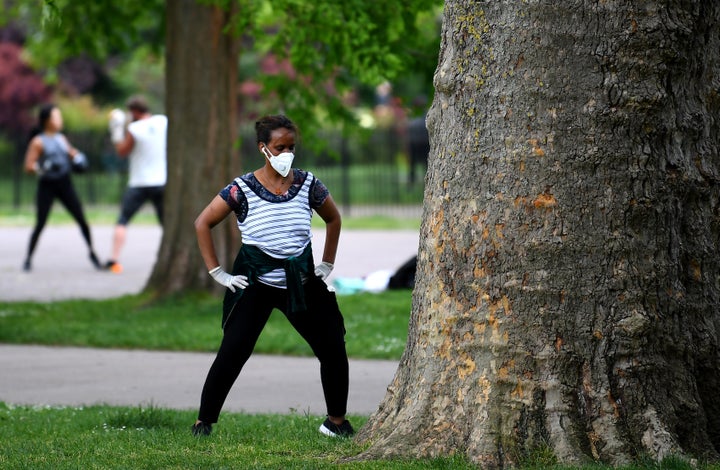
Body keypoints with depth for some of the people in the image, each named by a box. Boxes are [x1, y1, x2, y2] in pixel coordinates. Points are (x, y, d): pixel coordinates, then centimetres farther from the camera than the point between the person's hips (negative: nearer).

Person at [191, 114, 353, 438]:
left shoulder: (307, 185, -1)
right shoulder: (242, 189, -10)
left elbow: (334, 219, 17)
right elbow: (202, 223, -3)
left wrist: (327, 265, 12)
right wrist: (217, 273, -5)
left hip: (302, 283, 3)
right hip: (256, 284, -3)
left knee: (333, 348, 2)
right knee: (231, 353, -12)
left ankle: (336, 421, 18)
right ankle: (203, 421, -1)